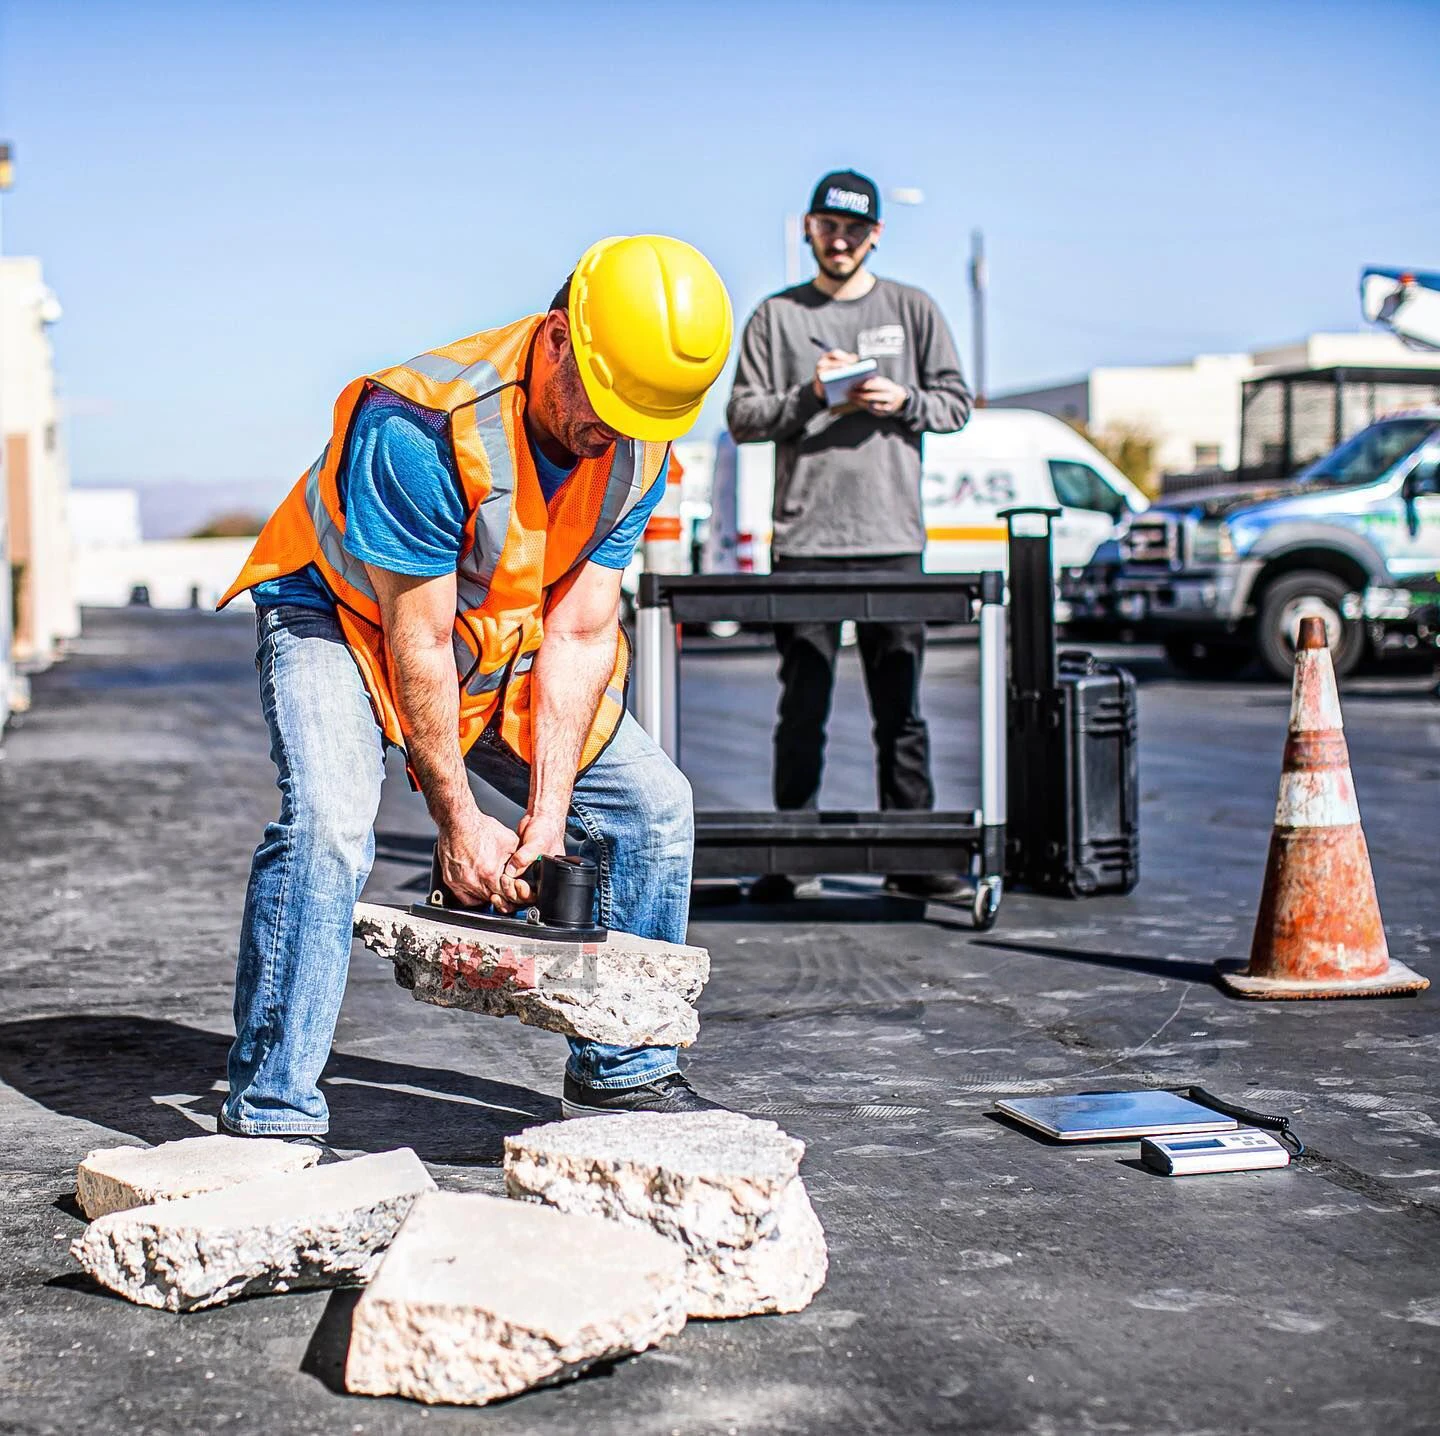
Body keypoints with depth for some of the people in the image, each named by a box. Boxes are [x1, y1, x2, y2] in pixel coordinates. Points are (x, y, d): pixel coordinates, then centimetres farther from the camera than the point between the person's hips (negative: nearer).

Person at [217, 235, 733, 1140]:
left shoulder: (639, 451, -16)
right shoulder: (421, 426, -35)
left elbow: (580, 633, -15)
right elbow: (417, 641, -29)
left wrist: (548, 812, -21)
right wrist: (459, 821, -24)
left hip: (502, 645, 6)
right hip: (342, 618, -6)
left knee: (655, 803, 0)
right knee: (327, 821, -30)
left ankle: (624, 1071, 15)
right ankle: (271, 1116, -20)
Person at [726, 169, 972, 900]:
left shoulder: (912, 310, 12)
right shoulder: (777, 316, 10)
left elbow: (956, 403, 12)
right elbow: (743, 417, 6)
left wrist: (903, 401, -7)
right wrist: (809, 396, -9)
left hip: (892, 539, 1)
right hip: (803, 540, 0)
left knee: (901, 705, 1)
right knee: (802, 708, 1)